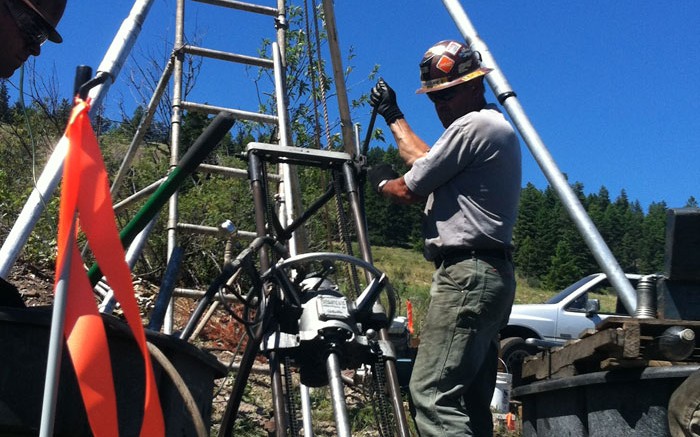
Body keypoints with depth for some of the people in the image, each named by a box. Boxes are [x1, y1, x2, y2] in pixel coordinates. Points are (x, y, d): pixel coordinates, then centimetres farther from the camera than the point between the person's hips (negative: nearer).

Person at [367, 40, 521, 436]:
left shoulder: (473, 125, -9)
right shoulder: (498, 128, 22)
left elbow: (409, 190, -7)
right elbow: (431, 163, 31)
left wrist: (381, 181, 15)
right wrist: (395, 118, 37)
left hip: (467, 273, -11)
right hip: (491, 273, 11)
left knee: (432, 393, -15)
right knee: (470, 403, 11)